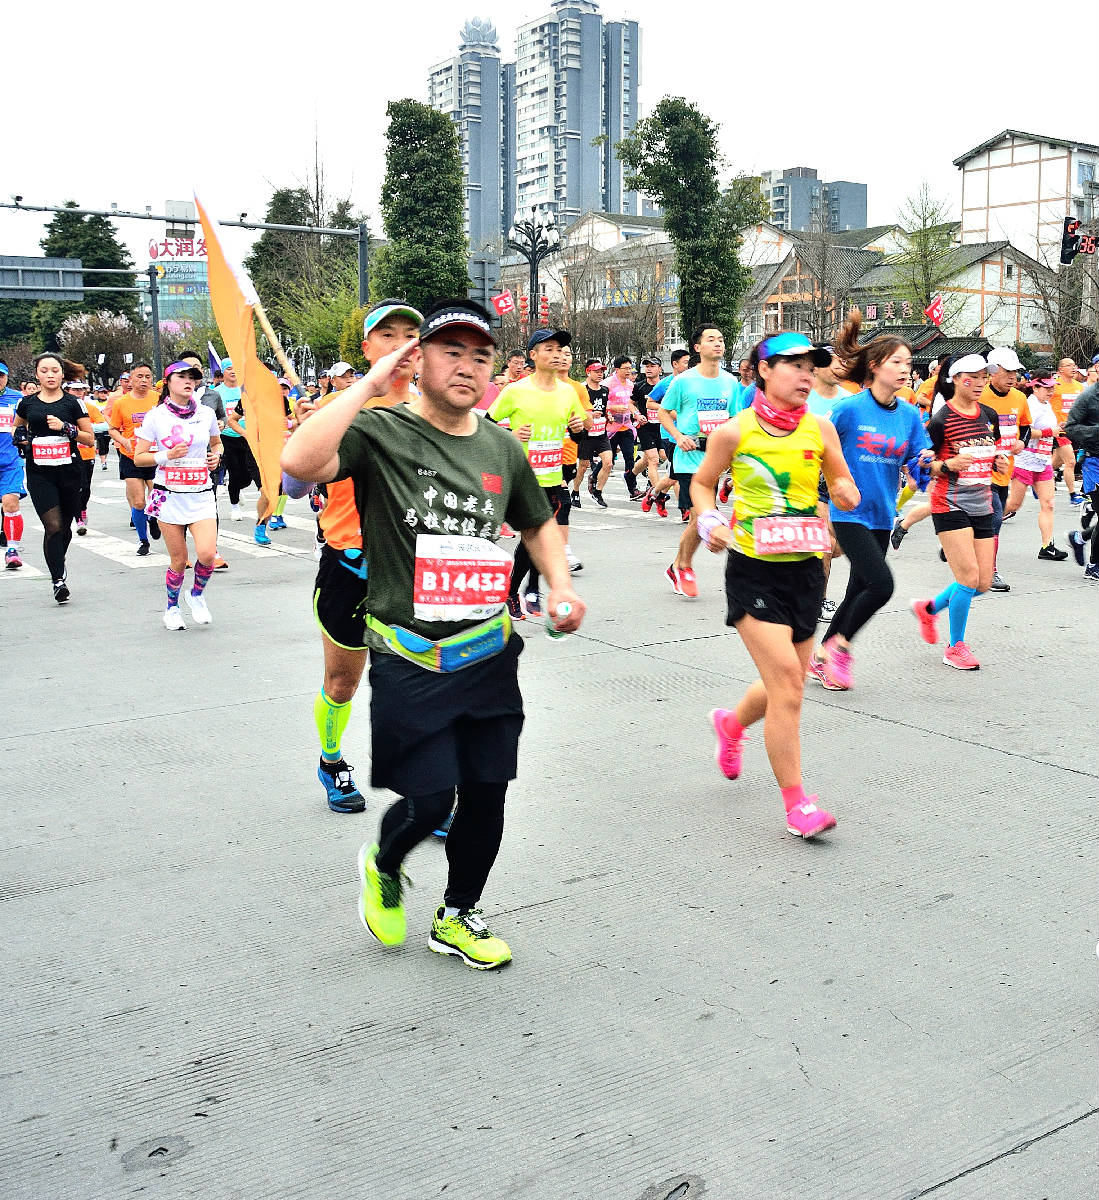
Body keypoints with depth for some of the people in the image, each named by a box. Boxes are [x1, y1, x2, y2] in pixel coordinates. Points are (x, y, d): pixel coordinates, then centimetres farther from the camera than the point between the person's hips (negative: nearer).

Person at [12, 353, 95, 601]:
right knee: (53, 526, -13)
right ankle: (59, 579, -8)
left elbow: (90, 439, 2)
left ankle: (58, 564, 39)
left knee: (64, 526, 12)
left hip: (68, 472, 0)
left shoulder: (72, 403, 1)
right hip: (39, 473, 0)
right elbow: (17, 428, 25)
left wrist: (66, 427, -13)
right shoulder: (27, 403, 6)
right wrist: (20, 438, 2)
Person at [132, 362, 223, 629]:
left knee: (207, 554, -15)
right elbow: (138, 458, 0)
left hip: (201, 495, 2)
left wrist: (216, 455, 3)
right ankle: (172, 606, 28)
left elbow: (216, 442, 24)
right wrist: (167, 455, -14)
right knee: (179, 560, 1)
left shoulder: (206, 413, 6)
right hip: (169, 495, -2)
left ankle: (197, 595, 17)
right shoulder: (156, 416, -1)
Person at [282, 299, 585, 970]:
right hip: (410, 657, -5)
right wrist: (369, 385, -21)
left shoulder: (501, 448, 9)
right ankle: (384, 868, 29)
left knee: (487, 792, 10)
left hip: (489, 654, 5)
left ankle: (458, 917, 34)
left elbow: (538, 524, 25)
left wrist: (561, 587, 7)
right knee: (431, 797, -8)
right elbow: (301, 462, -28)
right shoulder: (381, 433, -8)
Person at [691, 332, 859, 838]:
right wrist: (709, 520, -8)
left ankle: (732, 723, 48)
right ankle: (796, 804, -1)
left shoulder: (819, 429, 3)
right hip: (753, 568, -4)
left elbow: (844, 485, 13)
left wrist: (845, 493, -10)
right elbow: (702, 483, 10)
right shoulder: (735, 431, -4)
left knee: (785, 685, 14)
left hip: (805, 569, 4)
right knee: (786, 680, -12)